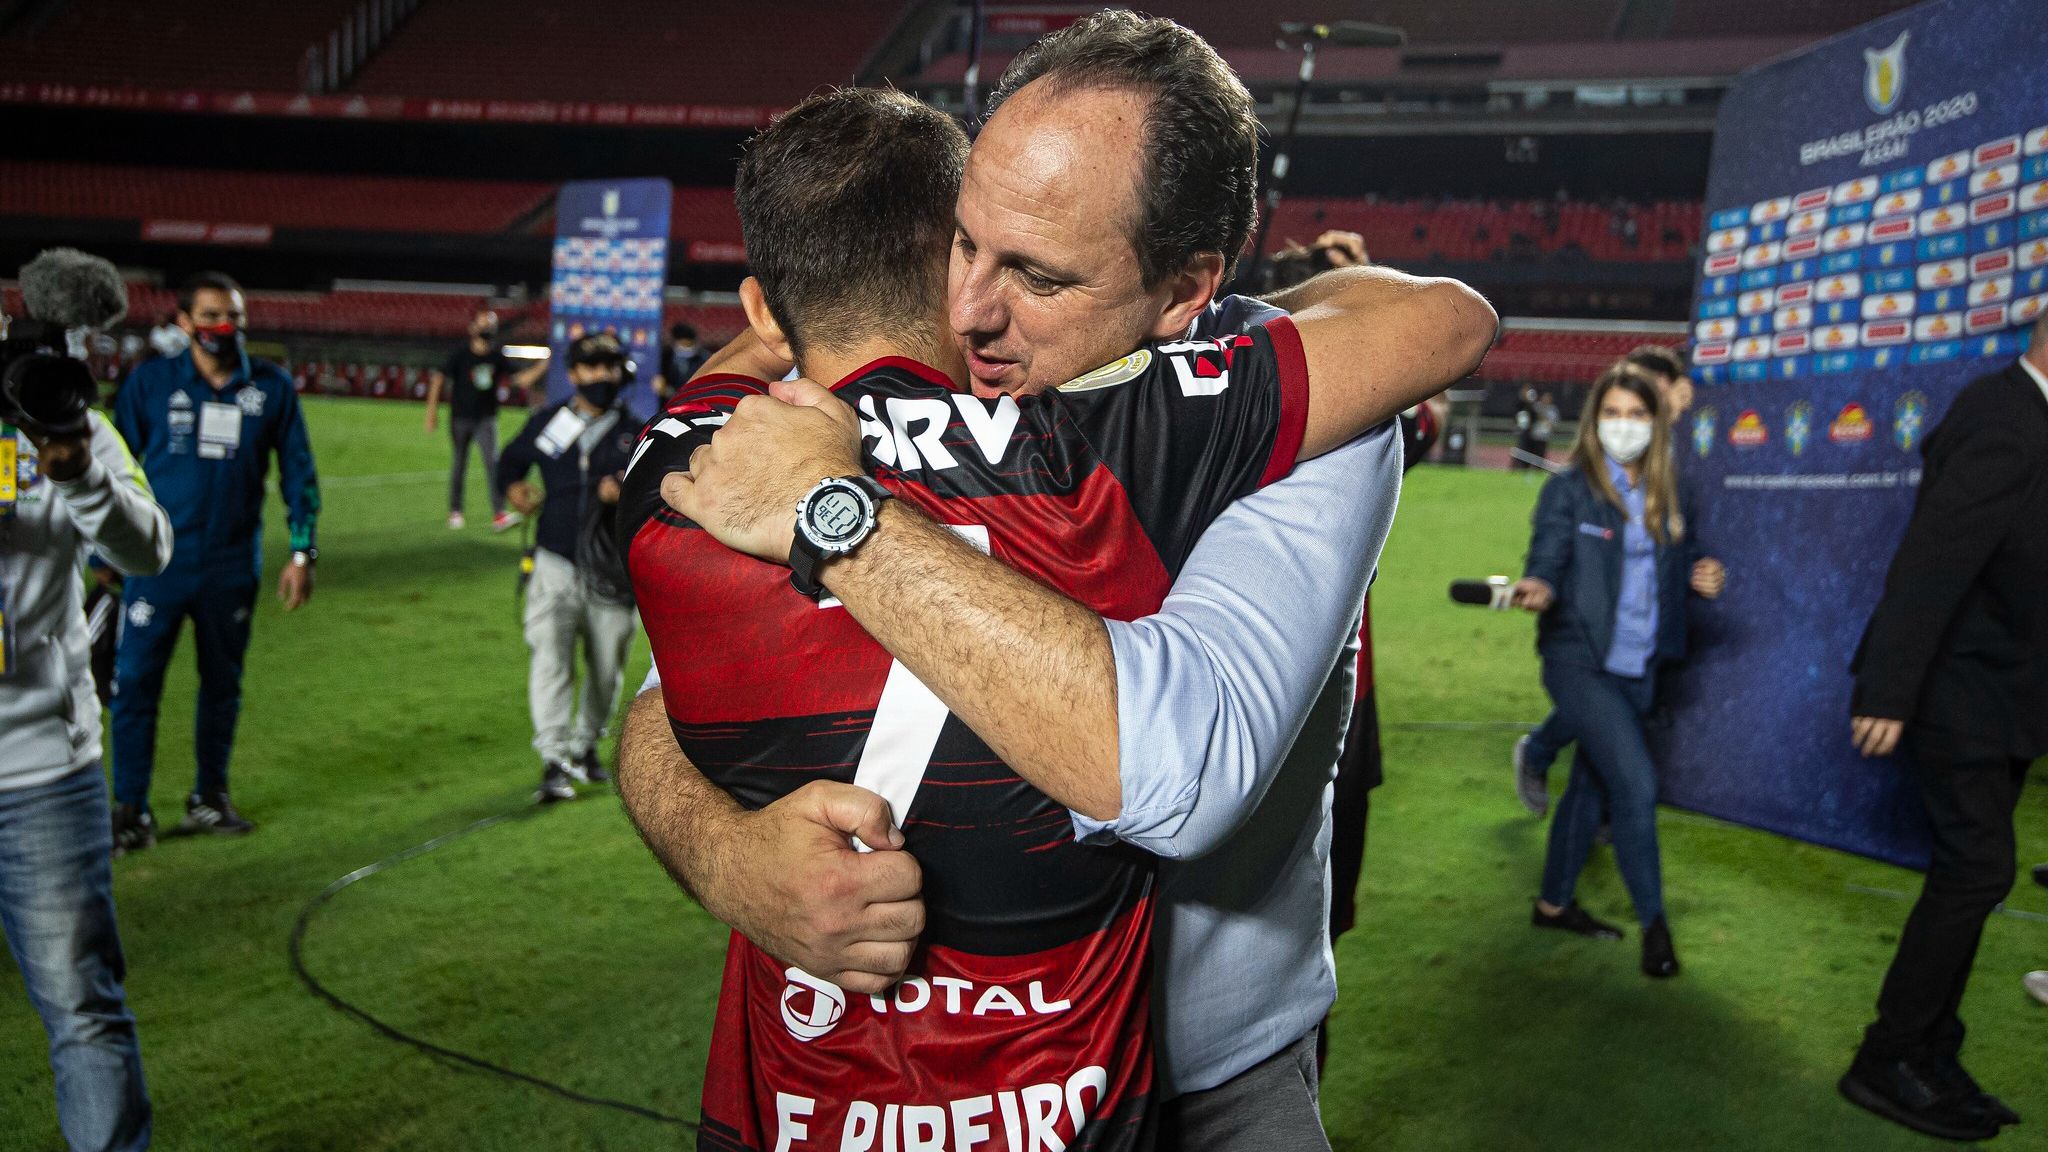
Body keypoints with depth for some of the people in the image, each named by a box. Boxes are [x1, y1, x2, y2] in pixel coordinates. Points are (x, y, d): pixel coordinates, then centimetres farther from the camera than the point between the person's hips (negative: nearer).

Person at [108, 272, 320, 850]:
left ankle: (209, 797, 27)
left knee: (223, 684, 12)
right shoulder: (151, 381, -2)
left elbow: (298, 471, 7)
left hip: (233, 564, 2)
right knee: (135, 682, -5)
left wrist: (302, 551, 2)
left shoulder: (271, 386, 1)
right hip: (158, 560, -2)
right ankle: (130, 809, 6)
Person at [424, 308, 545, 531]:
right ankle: (455, 511, 25)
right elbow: (439, 378, -3)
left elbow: (522, 379, -3)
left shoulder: (498, 357, 2)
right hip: (461, 418, -1)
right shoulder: (461, 354, -6)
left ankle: (499, 514, -20)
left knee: (492, 462, -13)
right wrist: (432, 409, -8)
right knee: (460, 464, 9)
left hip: (486, 419, 1)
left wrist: (544, 364, -15)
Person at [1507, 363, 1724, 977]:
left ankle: (1554, 903, 32)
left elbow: (1682, 566, 17)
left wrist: (1703, 577, -5)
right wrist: (1538, 590, -35)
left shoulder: (1669, 498, 7)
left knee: (1593, 785, 16)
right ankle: (1653, 921, 1)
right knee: (1636, 783, -15)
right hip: (1580, 660, -6)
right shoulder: (1568, 490, -8)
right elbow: (1547, 564, -12)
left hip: (1637, 667, 6)